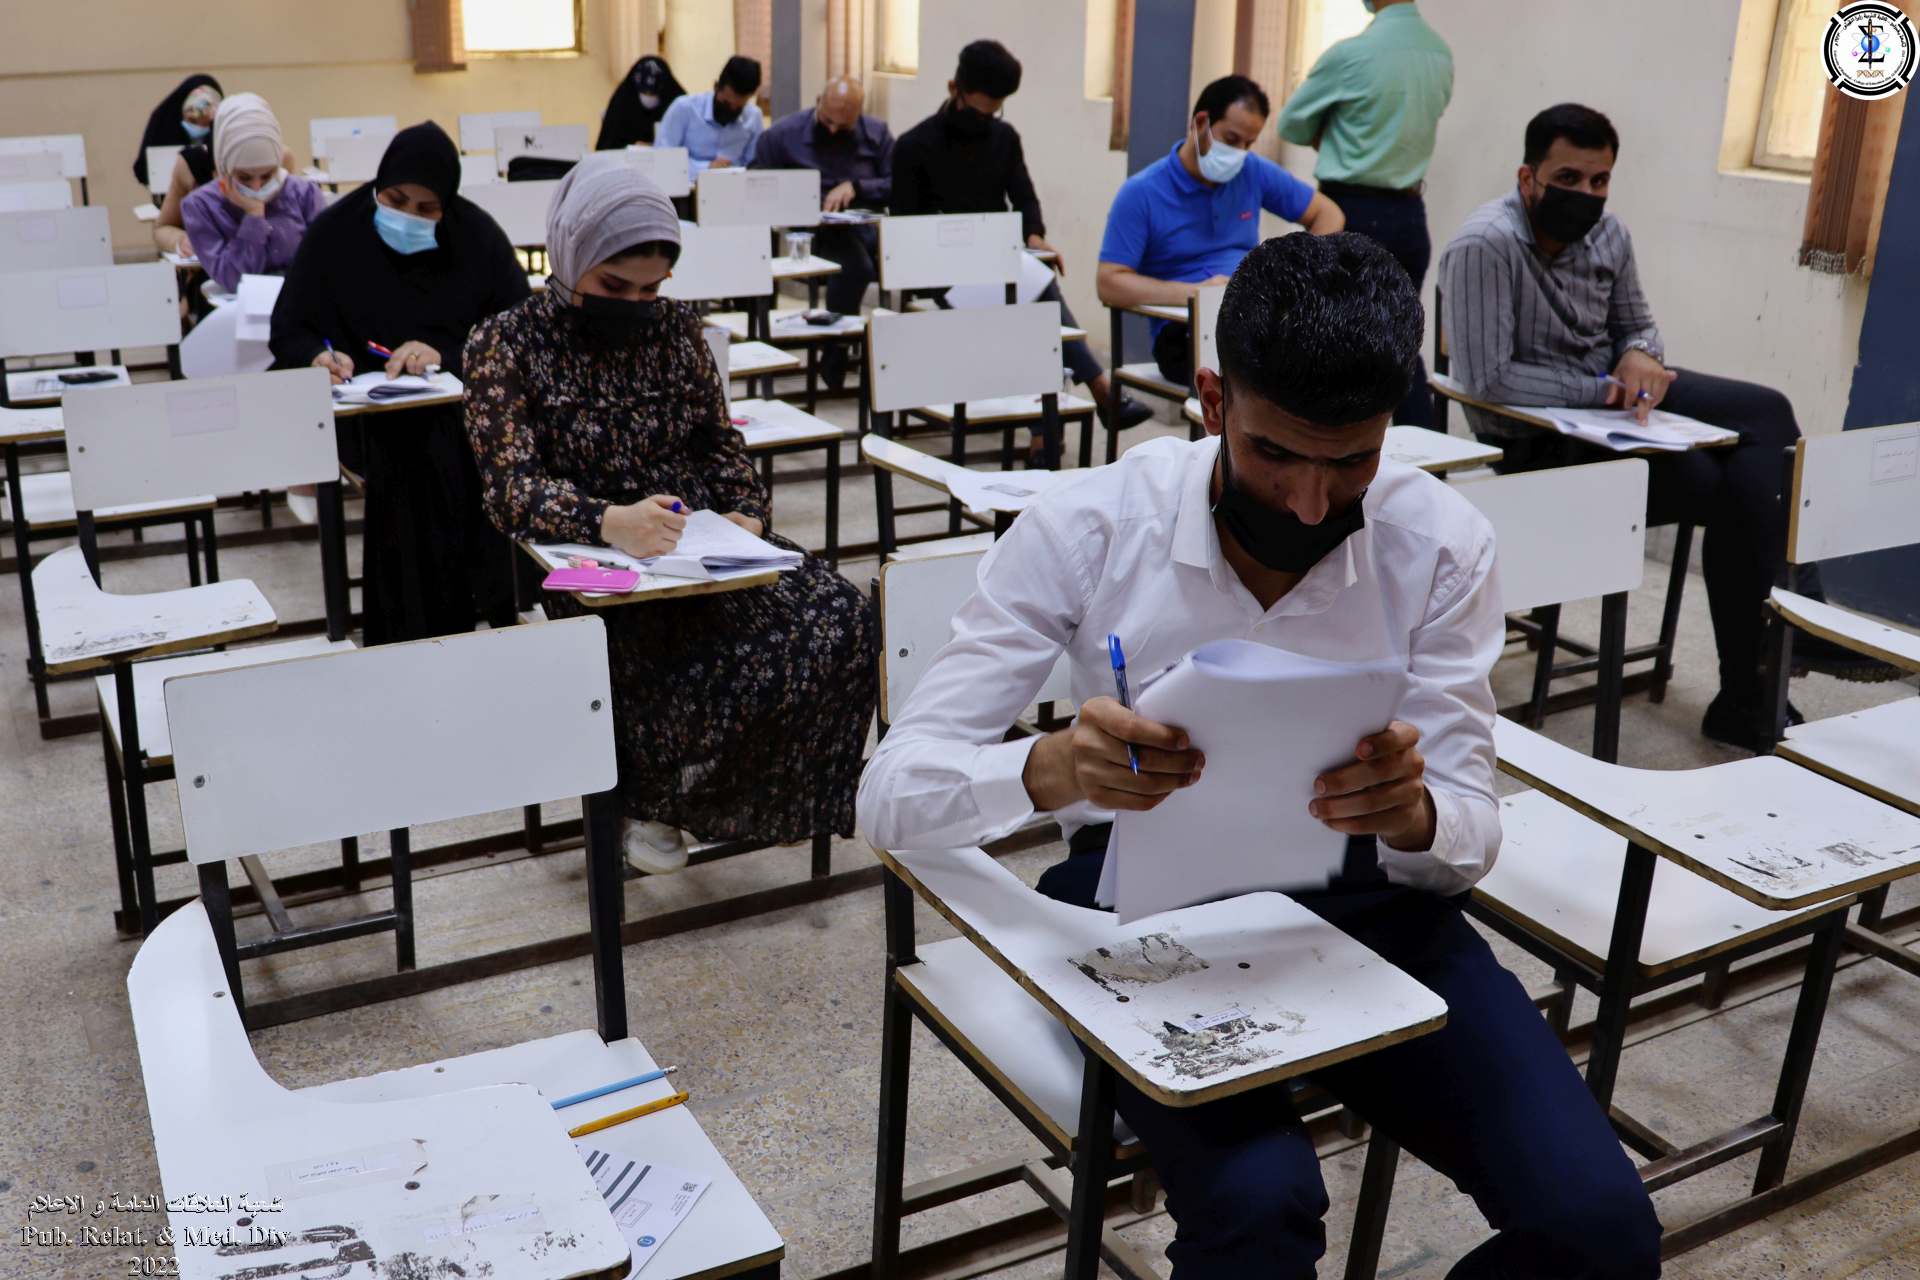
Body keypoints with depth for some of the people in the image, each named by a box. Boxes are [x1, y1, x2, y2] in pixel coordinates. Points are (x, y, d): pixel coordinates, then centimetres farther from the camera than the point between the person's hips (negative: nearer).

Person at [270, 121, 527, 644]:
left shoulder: (478, 234, 4)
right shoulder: (336, 231, 2)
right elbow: (289, 331, 6)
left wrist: (445, 354, -16)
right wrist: (319, 356, -19)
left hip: (463, 400, 1)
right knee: (408, 456, -32)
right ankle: (407, 649, -20)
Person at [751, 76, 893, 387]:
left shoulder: (877, 134, 15)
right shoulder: (782, 136, 8)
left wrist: (855, 187, -8)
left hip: (866, 225, 3)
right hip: (815, 233, -3)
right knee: (855, 263, -37)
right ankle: (836, 350, -17)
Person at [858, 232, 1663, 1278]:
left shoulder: (1442, 544, -8)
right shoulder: (1087, 531, -14)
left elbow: (1469, 842, -5)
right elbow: (891, 790, -15)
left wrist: (1415, 816, -30)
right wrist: (1048, 771, -38)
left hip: (1364, 899, 3)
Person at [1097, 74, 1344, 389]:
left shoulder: (1255, 172, 11)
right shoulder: (1141, 193, -2)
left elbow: (1327, 213, 21)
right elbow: (1110, 284, -8)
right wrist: (1195, 292, -19)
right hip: (1185, 329, -4)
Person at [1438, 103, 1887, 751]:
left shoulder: (1608, 232, 0)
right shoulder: (1485, 246, -24)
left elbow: (1638, 326, 13)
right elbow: (1486, 379, -27)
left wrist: (1640, 356, -13)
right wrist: (1604, 390, -24)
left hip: (1614, 396, 8)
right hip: (1537, 436, -8)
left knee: (1764, 410, -11)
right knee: (1737, 487, -16)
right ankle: (1749, 693, -3)